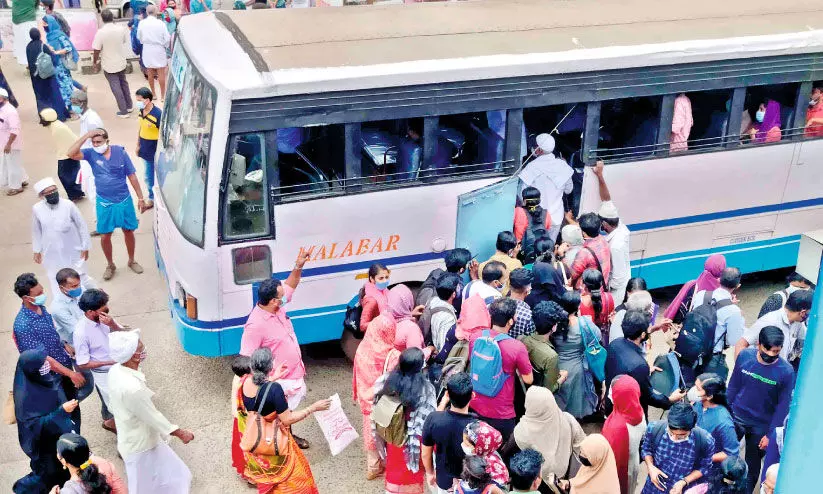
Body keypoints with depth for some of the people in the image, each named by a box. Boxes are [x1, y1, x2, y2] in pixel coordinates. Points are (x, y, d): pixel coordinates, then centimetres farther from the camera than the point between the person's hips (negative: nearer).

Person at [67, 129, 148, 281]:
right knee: (105, 236, 7)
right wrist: (86, 135, -31)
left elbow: (132, 176, -4)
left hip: (124, 201, 0)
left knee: (129, 232, 14)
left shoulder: (120, 152, -11)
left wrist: (140, 198, -2)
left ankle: (132, 261, 36)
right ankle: (110, 265, 29)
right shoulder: (91, 154, -10)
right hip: (104, 203, 0)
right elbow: (71, 154, -28)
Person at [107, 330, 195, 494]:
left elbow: (112, 405, 6)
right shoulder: (133, 387, -38)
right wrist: (180, 433, -11)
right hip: (140, 444, -8)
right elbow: (153, 417, -25)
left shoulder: (115, 371, -11)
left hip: (132, 439, 8)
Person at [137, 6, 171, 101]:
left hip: (147, 50, 3)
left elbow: (139, 37, 6)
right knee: (161, 73, 4)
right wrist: (165, 46, 11)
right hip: (159, 49, -3)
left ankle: (153, 93, 25)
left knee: (150, 73, 15)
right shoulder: (160, 23, -16)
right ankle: (162, 96, 8)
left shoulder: (141, 23, -7)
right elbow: (167, 38, -9)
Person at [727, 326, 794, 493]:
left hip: (761, 427, -2)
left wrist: (771, 434, -11)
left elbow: (783, 406, -12)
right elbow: (733, 385, -1)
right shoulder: (745, 356, -14)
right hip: (736, 417, 2)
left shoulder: (786, 372, -21)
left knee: (752, 465, 16)